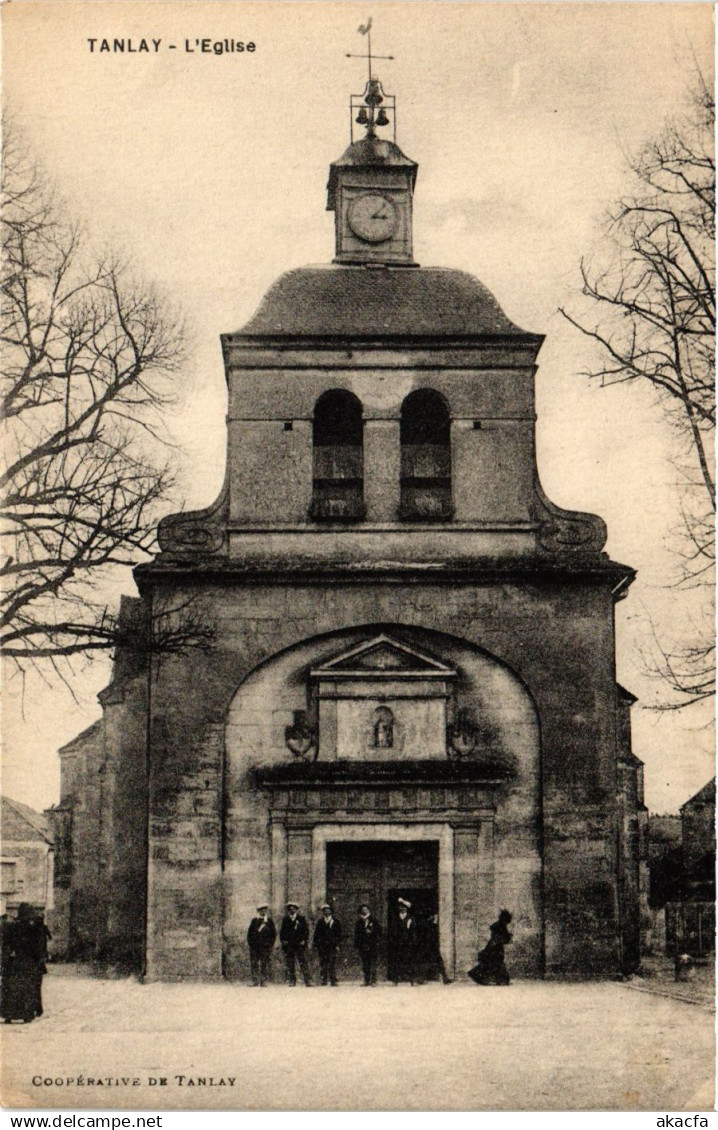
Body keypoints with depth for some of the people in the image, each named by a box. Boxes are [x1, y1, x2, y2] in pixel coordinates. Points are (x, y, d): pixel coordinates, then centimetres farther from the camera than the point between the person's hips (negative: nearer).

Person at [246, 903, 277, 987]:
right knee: (254, 964, -1)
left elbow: (273, 933, 7)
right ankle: (255, 980, 2)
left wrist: (271, 944, -2)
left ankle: (263, 981, 1)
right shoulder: (254, 921, 9)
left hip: (265, 946, -1)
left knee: (264, 964, -2)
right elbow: (250, 933, 10)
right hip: (254, 946, 1)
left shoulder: (269, 921, 7)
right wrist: (250, 943, 1)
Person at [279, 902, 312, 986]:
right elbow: (282, 931, 13)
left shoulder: (301, 918, 8)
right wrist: (283, 940, -1)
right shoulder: (285, 919, 12)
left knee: (303, 962, -7)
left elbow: (306, 930, 7)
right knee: (290, 964, 1)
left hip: (300, 944, -2)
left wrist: (304, 940, -5)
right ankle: (291, 980, 7)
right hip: (288, 944, 2)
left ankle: (308, 981, -9)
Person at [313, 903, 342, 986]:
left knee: (332, 963, -7)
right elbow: (316, 934, 12)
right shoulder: (320, 922, 14)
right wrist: (316, 945, 4)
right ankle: (324, 980, 4)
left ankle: (332, 980, -7)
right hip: (322, 946, 2)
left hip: (332, 946, -2)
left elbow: (339, 934, 7)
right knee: (323, 963, 1)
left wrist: (337, 944, -2)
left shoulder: (336, 922, 10)